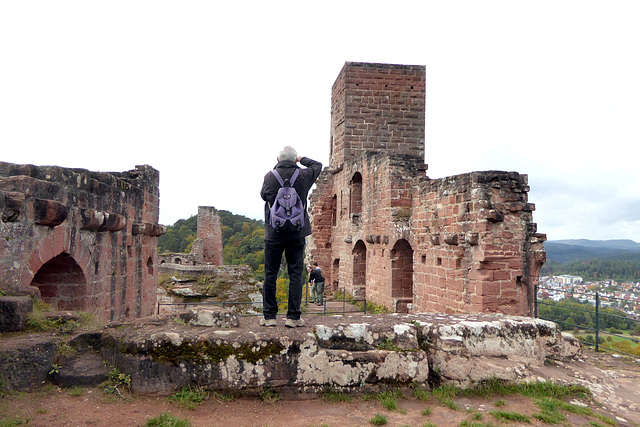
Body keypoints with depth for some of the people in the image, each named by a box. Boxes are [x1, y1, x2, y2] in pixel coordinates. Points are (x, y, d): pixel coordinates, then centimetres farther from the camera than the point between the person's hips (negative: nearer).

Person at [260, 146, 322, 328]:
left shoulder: (270, 176, -4)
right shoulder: (303, 175, -2)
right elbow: (318, 165, 18)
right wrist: (301, 159, 29)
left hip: (274, 233, 0)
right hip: (297, 233, 0)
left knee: (270, 275, 7)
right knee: (295, 275, 5)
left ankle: (269, 316, 11)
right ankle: (293, 317, 5)